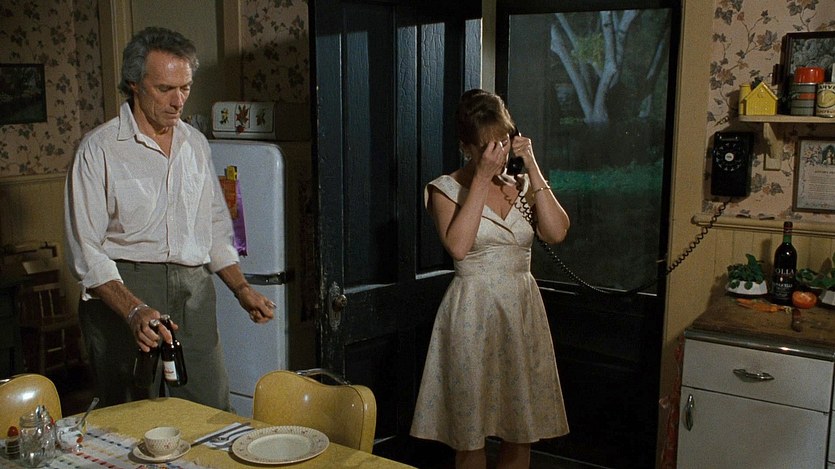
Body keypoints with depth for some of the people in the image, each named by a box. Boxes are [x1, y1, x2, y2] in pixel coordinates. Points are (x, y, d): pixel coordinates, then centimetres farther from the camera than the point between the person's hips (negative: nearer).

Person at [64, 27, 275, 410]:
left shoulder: (196, 144, 14)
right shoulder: (99, 149, -3)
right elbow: (85, 252, -9)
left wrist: (242, 289, 9)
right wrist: (134, 309, -22)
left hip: (195, 295, 5)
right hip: (123, 291, -4)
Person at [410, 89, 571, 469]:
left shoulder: (523, 185, 8)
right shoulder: (447, 189, -4)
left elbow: (556, 232, -8)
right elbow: (458, 246, -22)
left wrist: (532, 167, -10)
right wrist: (483, 178, -20)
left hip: (523, 309, 4)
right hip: (473, 312, -4)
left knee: (520, 430, 12)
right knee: (471, 433, 6)